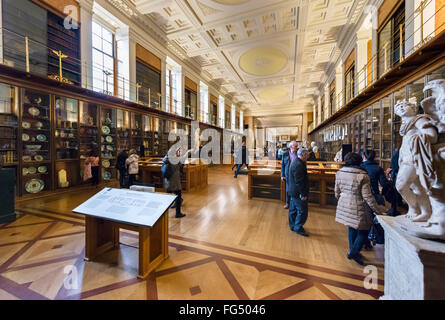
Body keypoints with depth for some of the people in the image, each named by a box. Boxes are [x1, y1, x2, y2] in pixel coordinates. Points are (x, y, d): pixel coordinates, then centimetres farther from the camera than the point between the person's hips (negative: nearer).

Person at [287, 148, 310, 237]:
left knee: (293, 210, 18)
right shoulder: (299, 165, -23)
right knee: (302, 211, 1)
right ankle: (298, 228, 14)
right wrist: (303, 194, -22)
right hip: (298, 193, -11)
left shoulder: (296, 162, 11)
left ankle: (293, 226, 31)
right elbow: (299, 181, -25)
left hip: (294, 192, 11)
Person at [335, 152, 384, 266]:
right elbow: (367, 196, -16)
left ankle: (353, 251, 35)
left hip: (344, 206, 6)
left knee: (352, 228, 22)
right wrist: (378, 210, -6)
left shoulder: (340, 173, -2)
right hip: (357, 208, -6)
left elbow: (337, 192, 7)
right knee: (363, 231, 13)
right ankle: (353, 252, 13)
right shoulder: (362, 175, -17)